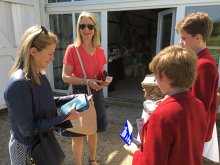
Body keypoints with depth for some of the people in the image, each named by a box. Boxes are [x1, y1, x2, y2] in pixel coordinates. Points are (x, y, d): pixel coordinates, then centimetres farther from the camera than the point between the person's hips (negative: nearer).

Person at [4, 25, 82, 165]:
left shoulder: (39, 76, -2)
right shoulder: (19, 83, -29)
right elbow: (28, 129, -26)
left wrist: (72, 98, 0)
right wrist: (65, 117, -26)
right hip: (27, 149, -7)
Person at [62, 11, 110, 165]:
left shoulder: (100, 50, 3)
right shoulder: (72, 49, -11)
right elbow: (65, 76, -13)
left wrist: (105, 80, -6)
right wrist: (86, 81, -24)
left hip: (97, 94, 5)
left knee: (94, 130, 20)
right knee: (78, 134, 8)